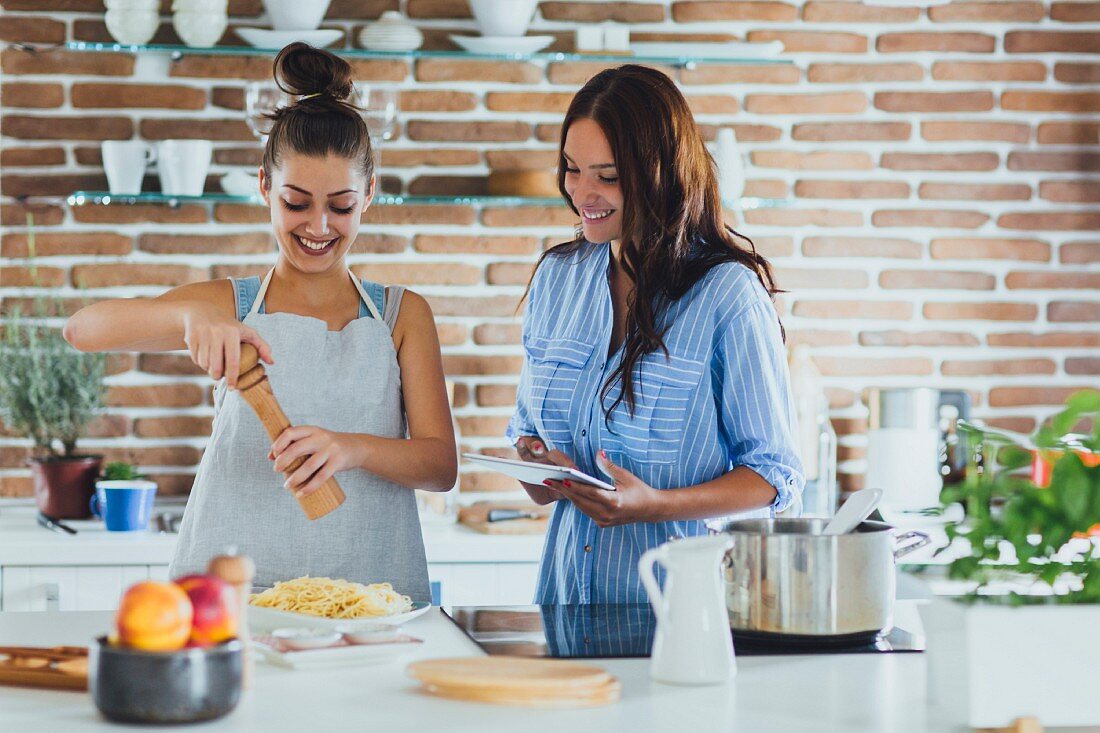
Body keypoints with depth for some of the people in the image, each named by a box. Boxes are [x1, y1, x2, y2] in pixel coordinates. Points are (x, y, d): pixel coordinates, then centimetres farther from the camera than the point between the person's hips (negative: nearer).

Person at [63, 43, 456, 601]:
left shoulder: (402, 315, 11)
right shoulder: (229, 307, 9)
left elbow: (442, 463, 3)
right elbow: (83, 329, -5)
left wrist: (352, 449, -18)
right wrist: (193, 313, -23)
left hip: (371, 592, 1)